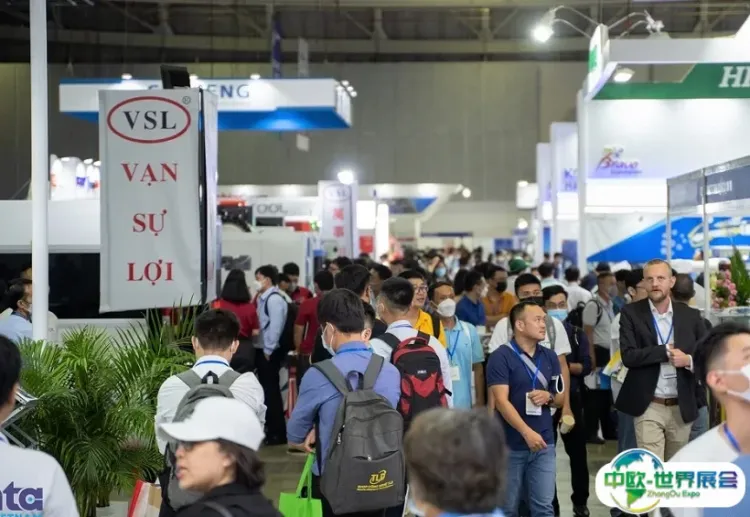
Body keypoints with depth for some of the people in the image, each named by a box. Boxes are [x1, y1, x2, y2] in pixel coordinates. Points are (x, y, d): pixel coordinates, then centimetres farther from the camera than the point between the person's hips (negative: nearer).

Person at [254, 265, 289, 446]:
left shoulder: (274, 299, -14)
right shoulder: (264, 298, 14)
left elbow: (275, 326, -19)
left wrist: (268, 350, -17)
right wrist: (263, 350, 10)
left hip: (269, 352, -9)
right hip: (262, 350, 9)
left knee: (271, 391, -3)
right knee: (267, 390, 14)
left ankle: (278, 434, 3)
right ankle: (271, 429, 24)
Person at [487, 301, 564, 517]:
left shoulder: (550, 357, 8)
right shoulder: (501, 357, -9)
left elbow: (561, 398, 15)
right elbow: (501, 401, -16)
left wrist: (549, 396, -9)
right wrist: (527, 432, -25)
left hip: (544, 443, 4)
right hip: (511, 444, -4)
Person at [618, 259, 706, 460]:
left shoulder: (691, 315, 5)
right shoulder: (631, 313, -2)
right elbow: (628, 356, -13)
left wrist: (689, 360, -15)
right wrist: (667, 351, -15)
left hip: (682, 407, 3)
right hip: (648, 407, -3)